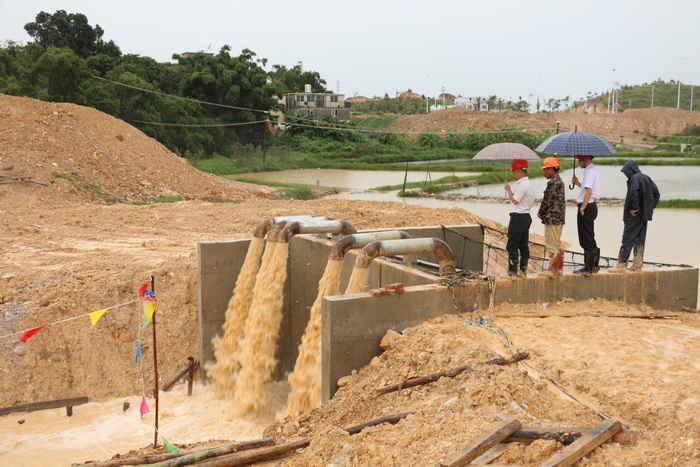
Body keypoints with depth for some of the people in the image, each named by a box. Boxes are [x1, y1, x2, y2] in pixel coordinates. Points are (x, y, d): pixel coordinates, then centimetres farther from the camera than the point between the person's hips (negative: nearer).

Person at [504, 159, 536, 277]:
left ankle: (513, 270, -5)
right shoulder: (528, 184, 16)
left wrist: (508, 190, -7)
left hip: (518, 217, -10)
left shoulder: (522, 185, -17)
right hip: (526, 217, 10)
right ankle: (523, 270, 16)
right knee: (523, 245, 12)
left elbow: (515, 200, -18)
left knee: (512, 245, -6)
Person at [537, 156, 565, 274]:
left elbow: (547, 200, -16)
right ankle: (559, 269, 21)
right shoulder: (560, 181, 15)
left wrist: (541, 213, 0)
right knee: (558, 245, 15)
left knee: (551, 246, -5)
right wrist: (543, 212, 9)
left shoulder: (552, 183, -17)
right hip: (560, 218, 10)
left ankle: (553, 270, -2)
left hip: (552, 219, -10)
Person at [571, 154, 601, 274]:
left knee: (585, 239, -6)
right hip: (592, 206, 11)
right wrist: (578, 183, 16)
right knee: (590, 238, 16)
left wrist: (582, 208, -20)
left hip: (587, 207, -11)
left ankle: (588, 268, -3)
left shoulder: (589, 171, -14)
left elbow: (589, 191, -22)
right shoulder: (594, 170, 18)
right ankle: (594, 266, 22)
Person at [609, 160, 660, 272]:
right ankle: (637, 265, 16)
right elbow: (656, 194, 14)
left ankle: (621, 265, -3)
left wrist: (634, 208, -19)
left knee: (628, 239, -5)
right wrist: (650, 208, 12)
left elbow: (633, 193, -28)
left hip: (634, 214, -8)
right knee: (640, 240, 12)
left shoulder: (634, 178, -13)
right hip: (644, 215, 8)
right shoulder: (646, 178, 12)